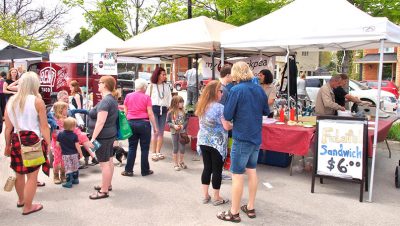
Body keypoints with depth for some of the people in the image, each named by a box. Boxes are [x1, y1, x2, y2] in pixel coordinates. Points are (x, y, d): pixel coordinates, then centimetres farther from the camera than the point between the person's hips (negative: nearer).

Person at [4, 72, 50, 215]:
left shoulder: (11, 101, 4)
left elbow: (8, 127, 7)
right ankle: (28, 207, 19)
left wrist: (7, 146, 16)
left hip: (16, 140, 6)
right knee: (32, 176, 8)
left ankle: (21, 200, 44)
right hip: (33, 140, -6)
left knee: (19, 173, 23)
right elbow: (44, 126, -9)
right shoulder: (37, 101, -10)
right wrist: (48, 144, 0)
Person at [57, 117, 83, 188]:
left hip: (65, 155, 0)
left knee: (68, 168, 3)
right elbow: (77, 146, -10)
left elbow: (57, 144, -2)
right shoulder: (74, 135, -12)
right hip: (74, 154, 0)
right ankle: (75, 179, 27)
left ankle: (69, 182, 2)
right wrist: (80, 153, 3)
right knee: (75, 167, 16)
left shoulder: (60, 134, -6)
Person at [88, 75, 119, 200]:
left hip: (103, 136, -10)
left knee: (104, 163, -3)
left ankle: (104, 191, 4)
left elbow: (100, 122, -26)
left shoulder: (105, 101, -21)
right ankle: (107, 185, 31)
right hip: (110, 134, 10)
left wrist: (93, 138, -23)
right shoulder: (112, 99, 10)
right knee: (109, 161, 18)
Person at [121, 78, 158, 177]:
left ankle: (128, 170, 14)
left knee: (132, 147, 12)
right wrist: (155, 127, -2)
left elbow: (125, 112, 7)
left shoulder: (128, 96, 5)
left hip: (131, 123, 3)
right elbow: (150, 114, -7)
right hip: (143, 123, -3)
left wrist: (128, 123, 16)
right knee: (144, 148, 7)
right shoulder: (146, 97, -4)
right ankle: (145, 170, 14)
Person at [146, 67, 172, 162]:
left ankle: (158, 152, 17)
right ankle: (154, 153, 2)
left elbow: (169, 98, 10)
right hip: (154, 109, -4)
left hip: (163, 110, 4)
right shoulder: (151, 86, 1)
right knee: (155, 132, -8)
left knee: (161, 132, 7)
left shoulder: (166, 86, 11)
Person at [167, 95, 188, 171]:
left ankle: (181, 162, 28)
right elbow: (168, 122, -6)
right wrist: (174, 126, -20)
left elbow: (186, 120, 2)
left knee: (182, 148, 8)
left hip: (182, 132, 2)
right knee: (175, 148, 8)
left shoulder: (183, 111, -1)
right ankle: (175, 164, 19)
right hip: (174, 132, -2)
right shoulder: (171, 112, -9)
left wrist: (183, 125, -15)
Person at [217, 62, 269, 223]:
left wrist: (237, 111, 6)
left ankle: (234, 213, 12)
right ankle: (251, 208, 27)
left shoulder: (236, 90, -16)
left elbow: (227, 116, -14)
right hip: (256, 137, 7)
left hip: (242, 138, -7)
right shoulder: (259, 89, 4)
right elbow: (266, 111, 16)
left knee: (237, 175, 2)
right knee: (252, 171, 17)